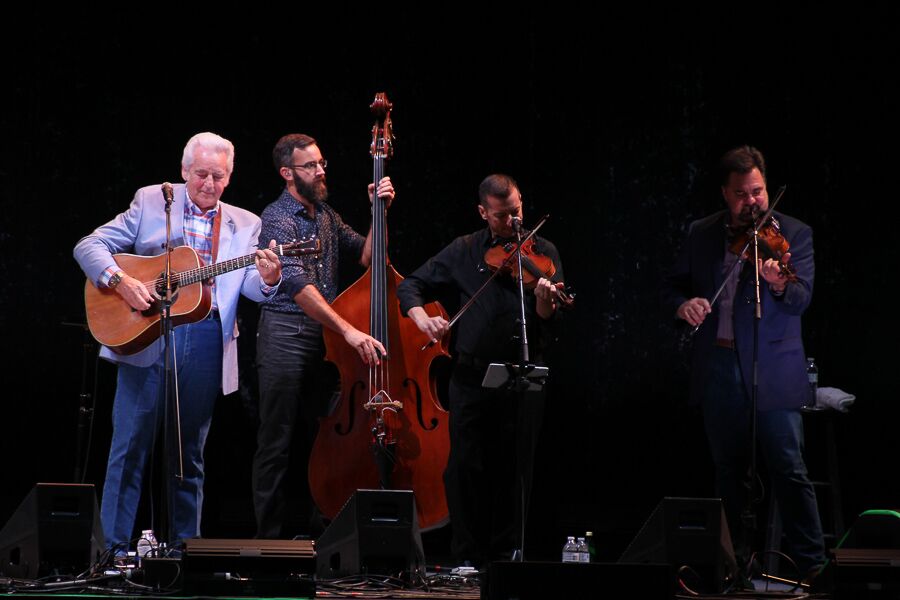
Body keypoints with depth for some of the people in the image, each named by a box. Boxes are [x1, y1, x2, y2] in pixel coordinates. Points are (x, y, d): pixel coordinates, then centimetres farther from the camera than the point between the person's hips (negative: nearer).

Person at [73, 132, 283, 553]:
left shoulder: (244, 225, 13)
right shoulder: (150, 202, 6)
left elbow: (249, 286, 2)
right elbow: (89, 246, 2)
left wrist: (267, 279, -21)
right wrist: (120, 281, -15)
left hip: (206, 343, 2)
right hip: (146, 335, -2)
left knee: (190, 454, 9)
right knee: (130, 447, -2)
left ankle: (185, 547, 15)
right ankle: (113, 548, 3)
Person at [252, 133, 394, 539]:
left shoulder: (325, 215, 15)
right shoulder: (278, 218, -10)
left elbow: (365, 256, 11)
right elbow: (297, 285, -22)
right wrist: (348, 330, -30)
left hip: (325, 336, 7)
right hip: (285, 337, -7)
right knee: (277, 443, -3)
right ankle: (270, 537, 1)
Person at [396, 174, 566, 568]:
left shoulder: (541, 253, 2)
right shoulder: (465, 251, 7)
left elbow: (549, 324, -6)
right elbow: (410, 287, 9)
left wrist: (544, 300, -28)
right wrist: (421, 317, -11)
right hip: (472, 374, 1)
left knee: (514, 469, 4)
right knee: (465, 465, -1)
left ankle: (506, 554, 14)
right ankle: (468, 554, 9)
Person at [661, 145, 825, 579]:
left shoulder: (794, 233, -2)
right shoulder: (701, 234, 8)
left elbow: (801, 299, -13)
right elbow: (673, 284, 14)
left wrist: (780, 285, -36)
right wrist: (681, 304, -9)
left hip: (773, 371, -4)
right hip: (719, 370, 4)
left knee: (789, 470, -7)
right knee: (729, 472, 11)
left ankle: (813, 566, -2)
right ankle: (743, 558, 23)